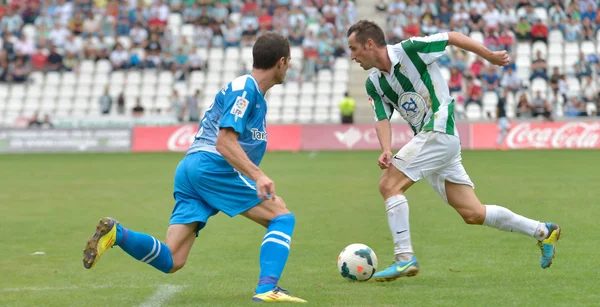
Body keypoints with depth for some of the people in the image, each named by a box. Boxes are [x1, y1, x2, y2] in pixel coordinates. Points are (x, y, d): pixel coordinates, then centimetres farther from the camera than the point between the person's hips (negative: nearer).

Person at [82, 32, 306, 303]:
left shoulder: (249, 91, 24)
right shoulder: (244, 88, -5)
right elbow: (225, 141, -16)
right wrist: (258, 176, -27)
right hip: (211, 166, -9)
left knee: (171, 261, -1)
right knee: (282, 217, -4)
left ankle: (116, 233, -16)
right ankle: (267, 289, -19)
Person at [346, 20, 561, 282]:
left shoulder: (409, 49, -12)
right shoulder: (373, 84, 10)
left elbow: (453, 37, -4)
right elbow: (382, 119, 2)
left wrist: (490, 56, 4)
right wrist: (386, 151, -18)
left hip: (440, 131, -8)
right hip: (428, 137, 8)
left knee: (389, 184, -15)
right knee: (473, 214, 7)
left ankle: (405, 258, -14)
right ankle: (543, 231, 18)